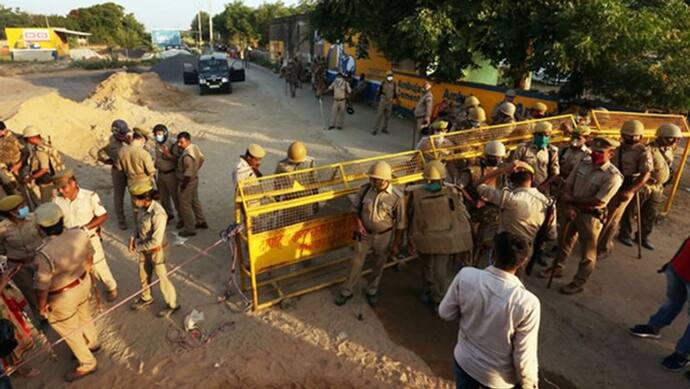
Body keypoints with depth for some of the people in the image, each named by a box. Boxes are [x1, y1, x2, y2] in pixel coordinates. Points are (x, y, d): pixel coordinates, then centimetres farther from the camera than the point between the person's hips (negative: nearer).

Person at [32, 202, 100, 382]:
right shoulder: (81, 234, -19)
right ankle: (92, 343, 58)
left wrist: (42, 306, -3)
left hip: (63, 297, -6)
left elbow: (42, 286, -22)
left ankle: (88, 364, 37)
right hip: (83, 283, 6)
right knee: (83, 316, 32)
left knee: (69, 331, 19)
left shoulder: (45, 254, -35)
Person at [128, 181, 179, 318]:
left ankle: (172, 305, 29)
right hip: (144, 249, 8)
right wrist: (133, 238, -4)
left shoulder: (158, 214, -33)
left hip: (156, 250, -7)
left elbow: (155, 241, -30)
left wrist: (138, 247, -16)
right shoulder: (144, 208, -10)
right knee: (143, 275, 25)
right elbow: (139, 224, 10)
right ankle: (146, 298, 51)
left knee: (162, 278, 9)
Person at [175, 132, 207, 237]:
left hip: (188, 182, -10)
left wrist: (183, 185, -15)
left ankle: (190, 229, 12)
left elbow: (188, 174, -28)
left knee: (185, 205, 3)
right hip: (195, 178, 10)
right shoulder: (195, 147, -3)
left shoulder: (187, 155, -30)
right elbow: (201, 159, 13)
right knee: (195, 201, 23)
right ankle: (201, 222, 36)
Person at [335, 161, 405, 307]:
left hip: (384, 236, -1)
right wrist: (359, 224, -14)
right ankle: (347, 291, 33)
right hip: (364, 233, 2)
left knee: (378, 265, 18)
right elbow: (355, 208, 1)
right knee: (357, 262, 14)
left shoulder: (396, 197, -21)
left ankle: (372, 291, 42)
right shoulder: (365, 189, -15)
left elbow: (400, 223, -11)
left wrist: (396, 244, -7)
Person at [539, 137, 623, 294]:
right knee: (565, 242, 22)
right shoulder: (583, 163, -3)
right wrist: (569, 206, -15)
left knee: (588, 252, 9)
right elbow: (568, 185, -2)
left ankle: (579, 283, 24)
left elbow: (598, 201, -25)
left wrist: (572, 199, -16)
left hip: (591, 216, -6)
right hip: (574, 210, 6)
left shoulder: (613, 176, -21)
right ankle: (557, 268, 42)